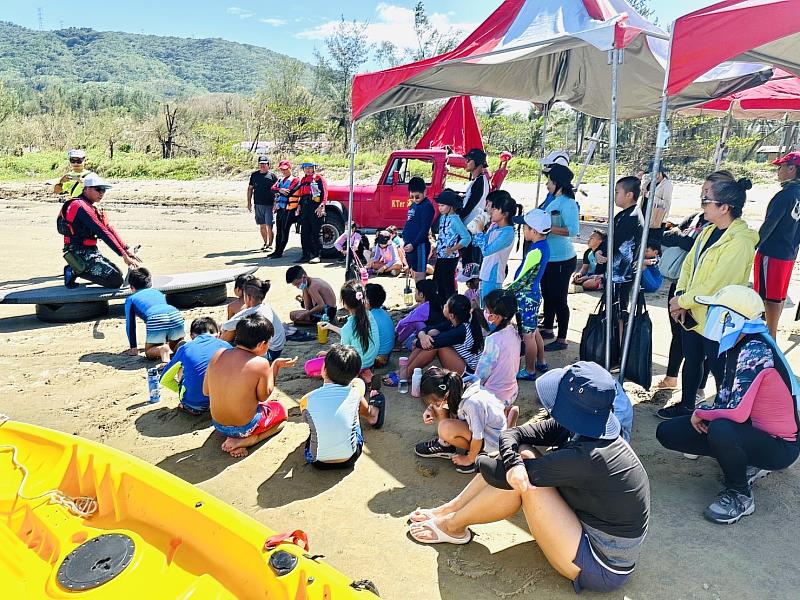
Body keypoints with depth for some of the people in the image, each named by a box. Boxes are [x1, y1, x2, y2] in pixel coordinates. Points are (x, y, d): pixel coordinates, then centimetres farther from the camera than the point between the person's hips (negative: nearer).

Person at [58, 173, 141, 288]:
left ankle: (76, 270, 12)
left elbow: (109, 229, 10)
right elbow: (102, 232, -23)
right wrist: (124, 255, -25)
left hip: (90, 251, 10)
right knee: (116, 280, -16)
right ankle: (76, 271, -5)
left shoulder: (93, 206, 14)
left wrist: (126, 249, 2)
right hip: (81, 253, -10)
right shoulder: (81, 207, -17)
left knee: (118, 273, 15)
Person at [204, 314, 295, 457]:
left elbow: (206, 391, 1)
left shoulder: (218, 355, -9)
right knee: (280, 410, 24)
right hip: (245, 428, -6)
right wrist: (276, 366, -4)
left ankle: (235, 438, 8)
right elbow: (263, 396, -9)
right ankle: (243, 442, 1)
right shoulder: (261, 363, -23)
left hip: (218, 425, 6)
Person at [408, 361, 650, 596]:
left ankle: (452, 526, 3)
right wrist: (513, 463, -30)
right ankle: (449, 509, 7)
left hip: (601, 568, -8)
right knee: (521, 458, -5)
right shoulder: (579, 427, -9)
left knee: (525, 482, -21)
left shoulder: (587, 457, -33)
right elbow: (512, 434, -8)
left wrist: (478, 461, -5)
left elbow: (500, 474, -26)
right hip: (589, 524, 8)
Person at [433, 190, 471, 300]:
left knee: (448, 283, -1)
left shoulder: (454, 220, -16)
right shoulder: (442, 218, 9)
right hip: (440, 257, 9)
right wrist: (436, 250, 11)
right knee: (437, 282, 15)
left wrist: (452, 249, -22)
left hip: (449, 258, -9)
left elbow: (467, 238, -21)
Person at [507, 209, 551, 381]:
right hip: (534, 292, 9)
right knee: (534, 331, 22)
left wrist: (506, 291, -11)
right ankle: (541, 363, 35)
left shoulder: (536, 252, -24)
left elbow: (522, 279, -21)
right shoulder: (543, 246, 4)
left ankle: (529, 371, 15)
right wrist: (513, 286, 13)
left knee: (528, 335, 3)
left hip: (527, 296, -9)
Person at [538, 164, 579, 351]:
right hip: (549, 257, 10)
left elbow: (573, 230, -28)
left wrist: (547, 228, -28)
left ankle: (561, 339, 11)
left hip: (562, 259, -10)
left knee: (558, 299, -1)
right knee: (547, 295, 21)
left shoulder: (568, 203, -17)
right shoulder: (554, 201, 11)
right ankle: (547, 329, 38)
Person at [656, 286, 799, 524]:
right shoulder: (736, 346, -1)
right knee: (667, 432, -2)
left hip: (778, 445, -8)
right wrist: (705, 415, -10)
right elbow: (726, 396, 9)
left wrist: (701, 412, -16)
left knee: (720, 429, -39)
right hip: (751, 430, 8)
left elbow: (737, 410, -34)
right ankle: (745, 464, 11)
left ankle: (740, 495, -11)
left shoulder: (755, 350, -27)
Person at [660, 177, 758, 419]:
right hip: (692, 312, 8)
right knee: (691, 360, 21)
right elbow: (688, 264, 6)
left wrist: (682, 301, -15)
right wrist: (680, 296, -6)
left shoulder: (739, 243, -22)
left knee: (718, 368, 8)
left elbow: (714, 285, -25)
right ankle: (686, 405, 39)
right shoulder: (708, 231, 4)